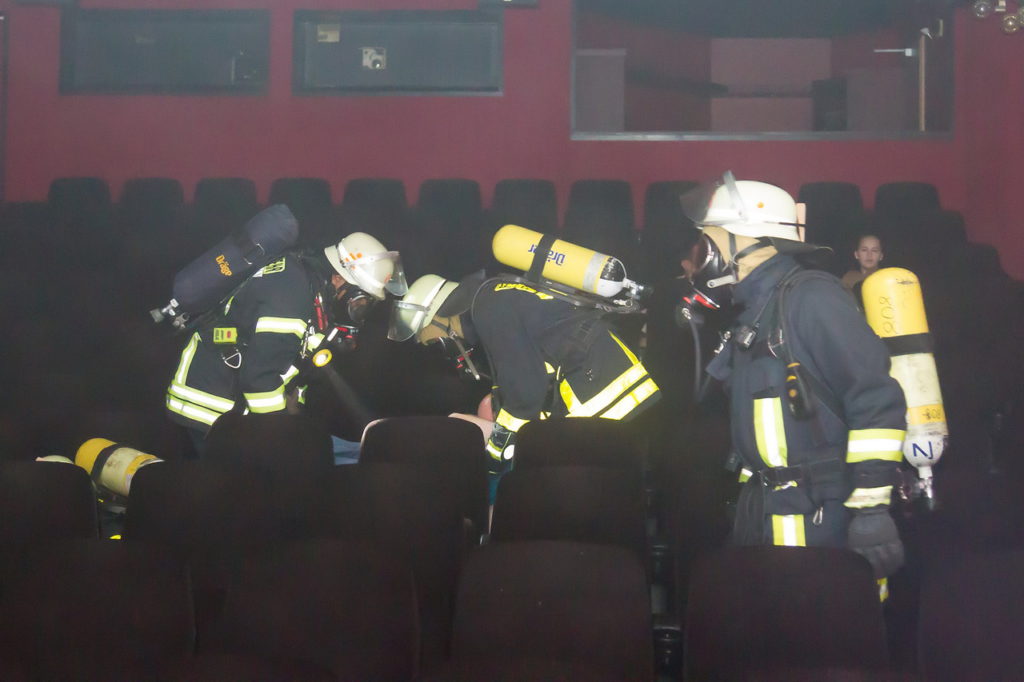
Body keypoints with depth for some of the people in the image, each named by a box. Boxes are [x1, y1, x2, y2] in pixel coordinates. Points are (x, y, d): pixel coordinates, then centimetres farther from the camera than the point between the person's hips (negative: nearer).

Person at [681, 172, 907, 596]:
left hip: (820, 518, -9)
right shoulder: (754, 312, 15)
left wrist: (871, 507, -21)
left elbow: (877, 401, -20)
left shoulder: (810, 298, -13)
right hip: (765, 513, 9)